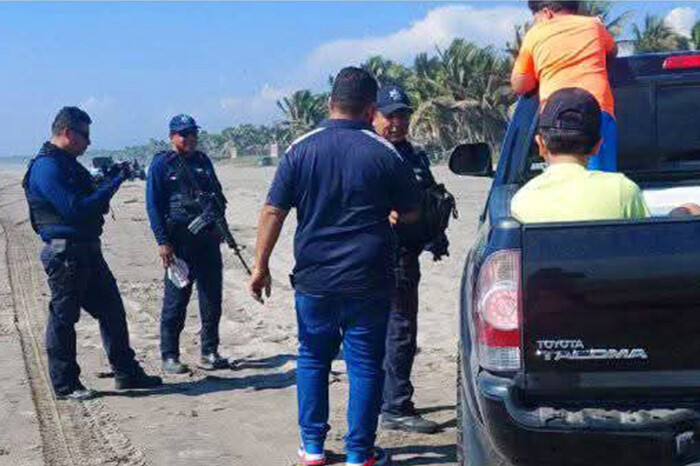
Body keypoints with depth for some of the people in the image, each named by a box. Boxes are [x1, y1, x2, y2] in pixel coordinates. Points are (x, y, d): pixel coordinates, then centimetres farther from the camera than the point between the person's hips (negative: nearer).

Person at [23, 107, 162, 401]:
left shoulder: (69, 164, 16)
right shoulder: (47, 167, -15)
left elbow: (87, 200, 23)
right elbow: (74, 209, -23)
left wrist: (110, 180, 5)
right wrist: (113, 184, -18)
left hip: (88, 249, 10)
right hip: (64, 252, -10)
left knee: (112, 310, 12)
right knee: (63, 318, 0)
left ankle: (126, 373, 21)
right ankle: (64, 385, 10)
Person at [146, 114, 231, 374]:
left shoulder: (203, 162, 16)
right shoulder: (161, 164, -1)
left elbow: (218, 195, 23)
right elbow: (153, 205, -6)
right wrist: (162, 241, -13)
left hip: (208, 238, 6)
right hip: (179, 239, -5)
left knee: (212, 297, 8)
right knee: (176, 300, -2)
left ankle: (210, 352, 18)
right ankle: (169, 357, 6)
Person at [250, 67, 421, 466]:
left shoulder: (302, 149, -1)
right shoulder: (385, 153, -5)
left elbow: (273, 211, -2)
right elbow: (411, 214, 3)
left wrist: (261, 265, 5)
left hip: (313, 280, 2)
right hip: (368, 283, -2)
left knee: (312, 359, 16)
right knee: (365, 364, 7)